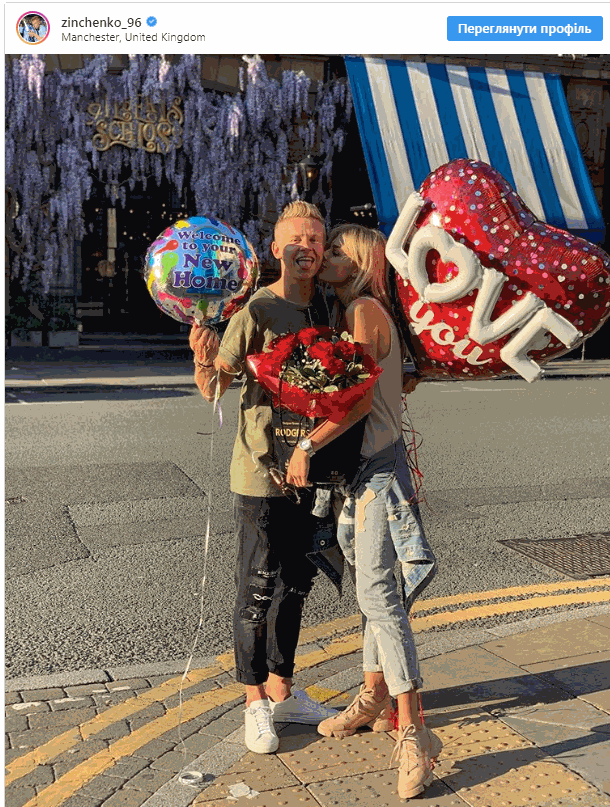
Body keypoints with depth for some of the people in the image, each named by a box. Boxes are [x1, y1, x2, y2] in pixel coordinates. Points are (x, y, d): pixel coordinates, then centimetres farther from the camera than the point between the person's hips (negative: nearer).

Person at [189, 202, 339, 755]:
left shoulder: (326, 308, 7)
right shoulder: (258, 310, -12)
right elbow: (214, 388, -14)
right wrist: (204, 360, -34)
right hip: (261, 469, -6)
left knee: (295, 584, 16)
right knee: (258, 589, 3)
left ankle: (282, 691, 32)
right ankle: (256, 702, 20)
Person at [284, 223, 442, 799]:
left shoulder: (366, 310, -12)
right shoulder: (345, 313, 17)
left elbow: (362, 398, -20)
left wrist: (308, 445, -21)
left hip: (378, 465, -9)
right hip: (360, 467, 9)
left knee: (378, 593, -13)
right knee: (373, 588, 15)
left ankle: (411, 730, -8)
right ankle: (374, 697, 27)